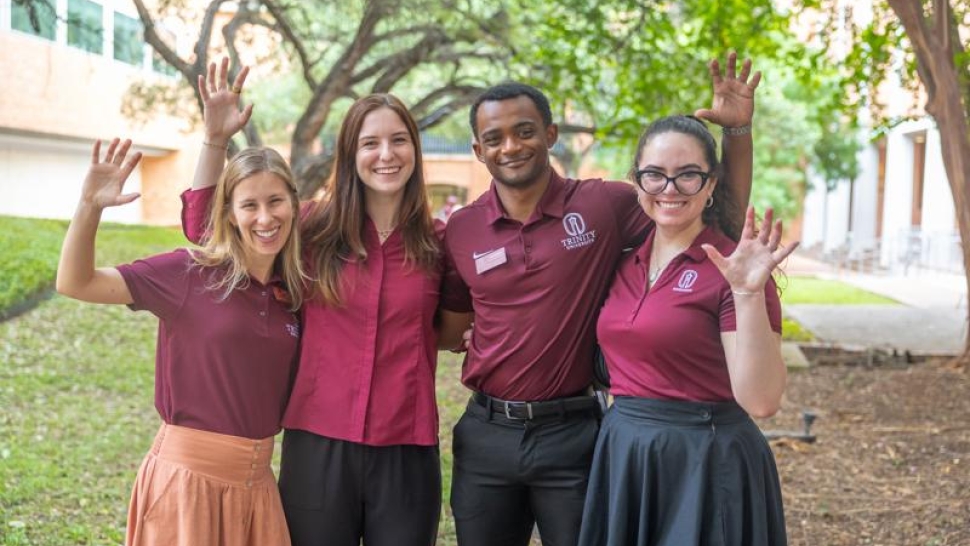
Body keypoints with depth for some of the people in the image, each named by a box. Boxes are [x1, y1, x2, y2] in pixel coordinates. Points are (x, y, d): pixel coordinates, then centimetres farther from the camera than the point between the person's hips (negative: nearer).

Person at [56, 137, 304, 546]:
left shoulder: (293, 291, 4)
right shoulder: (190, 273, -8)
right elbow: (74, 283, -12)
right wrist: (90, 205, -23)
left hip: (257, 480, 4)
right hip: (189, 475, -4)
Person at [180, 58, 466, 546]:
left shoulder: (436, 243, 2)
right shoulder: (314, 228, -1)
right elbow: (204, 227, 2)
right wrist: (216, 139, -7)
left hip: (407, 453, 1)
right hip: (319, 444, 0)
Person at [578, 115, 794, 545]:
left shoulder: (728, 267, -12)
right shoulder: (626, 258, 6)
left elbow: (761, 401, -20)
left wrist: (749, 294, -28)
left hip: (705, 464, -6)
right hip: (621, 455, 6)